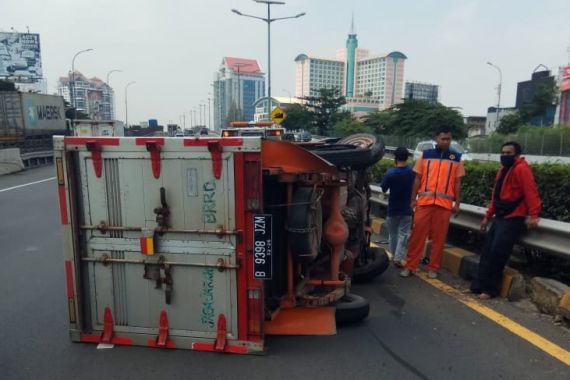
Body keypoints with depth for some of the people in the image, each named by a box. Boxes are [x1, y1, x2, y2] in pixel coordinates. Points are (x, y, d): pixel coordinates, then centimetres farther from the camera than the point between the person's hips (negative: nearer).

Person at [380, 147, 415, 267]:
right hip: (407, 209, 1)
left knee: (393, 234, 15)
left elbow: (383, 189, -6)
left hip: (393, 209, -1)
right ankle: (398, 258, -1)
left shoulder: (390, 173, -17)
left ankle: (394, 256, 27)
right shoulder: (412, 172, -8)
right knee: (403, 234, 5)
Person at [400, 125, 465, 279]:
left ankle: (433, 268, 17)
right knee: (417, 234, 1)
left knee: (439, 237, 5)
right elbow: (418, 179, 7)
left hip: (445, 203, 0)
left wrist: (457, 203, 3)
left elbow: (457, 182, 7)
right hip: (424, 201, 0)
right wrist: (413, 199, 3)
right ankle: (410, 266, 9)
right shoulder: (425, 155, 6)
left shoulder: (456, 158, 7)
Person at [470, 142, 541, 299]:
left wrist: (533, 215, -28)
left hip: (513, 219, -9)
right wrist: (488, 216, 19)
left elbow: (531, 193, -21)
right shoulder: (502, 170, 17)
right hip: (500, 217, 9)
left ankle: (490, 289, 2)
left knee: (498, 253, -9)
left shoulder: (521, 169, -12)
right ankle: (480, 285, 13)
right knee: (487, 251, 7)